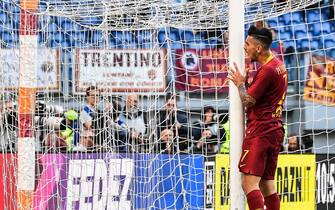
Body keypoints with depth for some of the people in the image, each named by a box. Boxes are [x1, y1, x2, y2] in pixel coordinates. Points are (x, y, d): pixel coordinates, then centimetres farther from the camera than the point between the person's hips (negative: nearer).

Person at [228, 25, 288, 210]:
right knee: (267, 183, 12)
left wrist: (240, 83, 3)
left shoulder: (267, 70, -15)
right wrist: (247, 82, 10)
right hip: (275, 130, 10)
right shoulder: (279, 66, 15)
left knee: (249, 182, -15)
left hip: (259, 132, -10)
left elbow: (248, 100, -13)